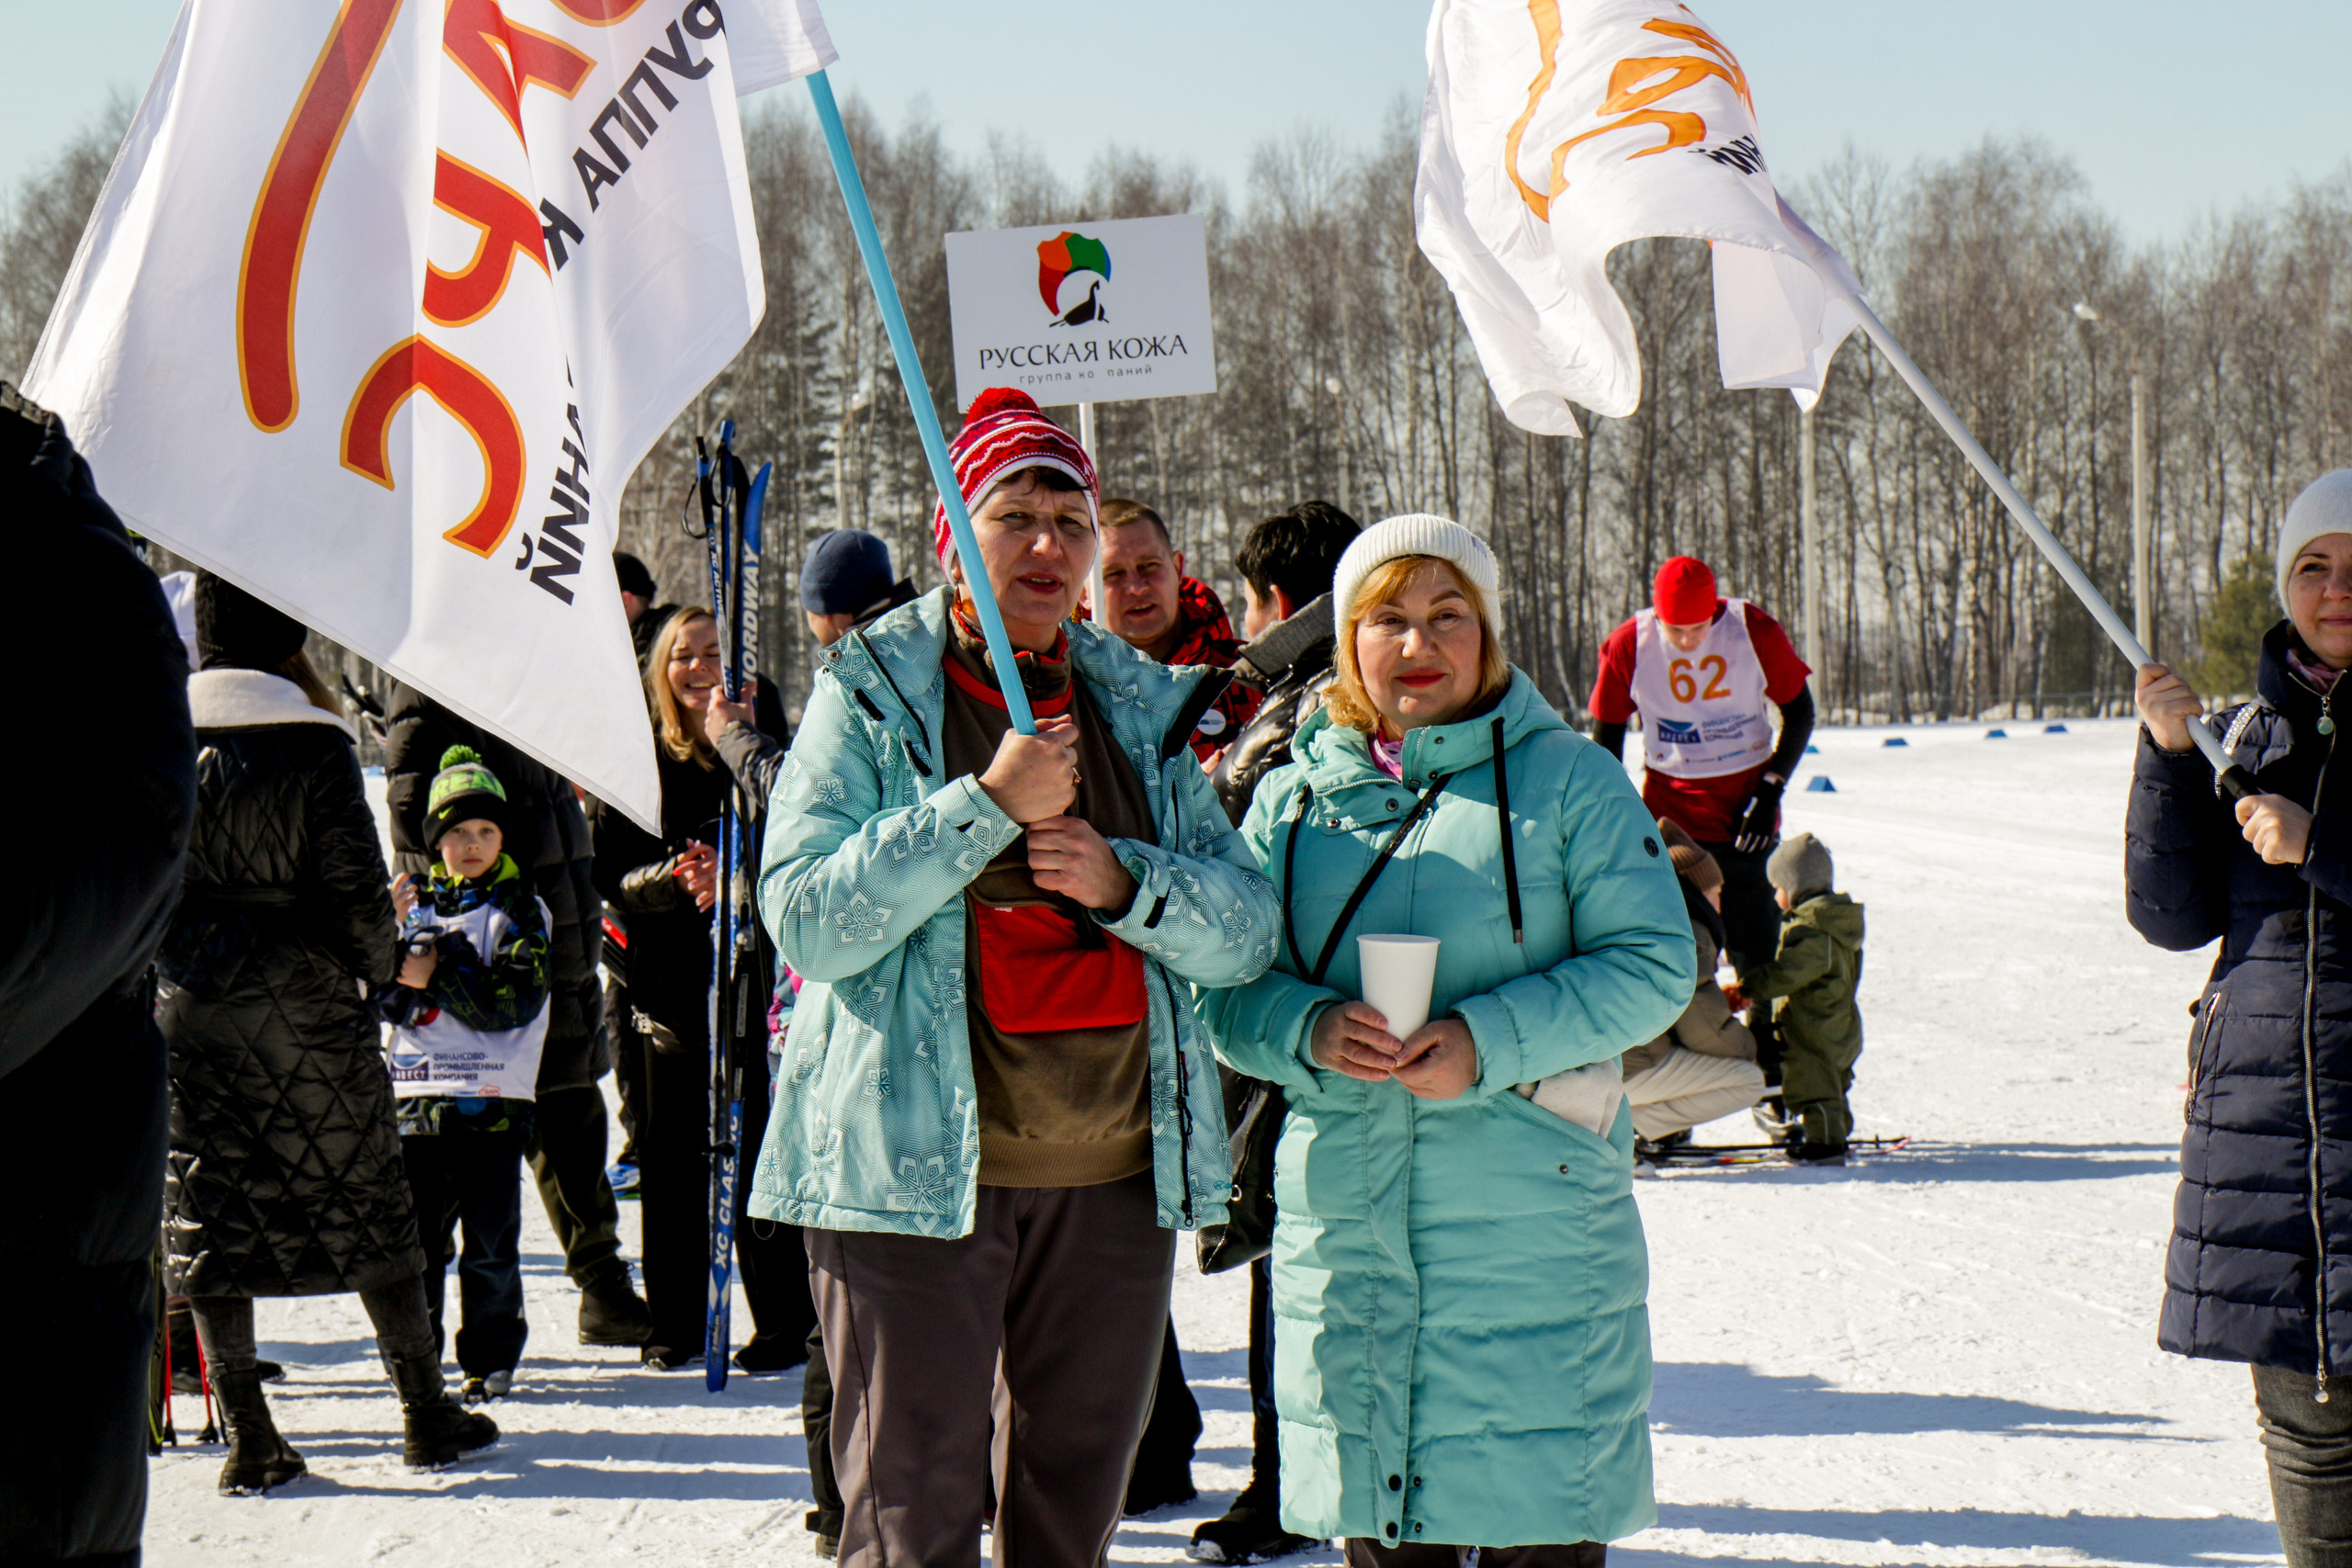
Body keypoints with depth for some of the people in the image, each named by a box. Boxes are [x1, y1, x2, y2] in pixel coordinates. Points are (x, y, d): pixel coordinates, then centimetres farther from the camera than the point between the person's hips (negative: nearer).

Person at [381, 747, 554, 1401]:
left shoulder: (520, 910, 2)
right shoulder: (416, 900, 12)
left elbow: (514, 1002, -10)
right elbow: (388, 1003, 6)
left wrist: (435, 976, -15)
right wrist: (394, 935, -10)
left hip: (494, 1099, -3)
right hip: (419, 1095, 3)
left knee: (491, 1242, 2)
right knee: (415, 1234, 4)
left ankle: (491, 1359, 13)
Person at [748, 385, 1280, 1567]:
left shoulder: (1142, 707, 13)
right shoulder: (871, 693, 0)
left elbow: (1247, 929, 6)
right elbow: (806, 918, -13)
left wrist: (1121, 881, -13)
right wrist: (986, 804, -19)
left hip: (1113, 1179, 5)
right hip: (917, 1162, -4)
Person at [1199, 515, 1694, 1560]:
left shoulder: (1567, 778, 2)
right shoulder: (1294, 797, 11)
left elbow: (1652, 963, -5)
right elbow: (1227, 989, 8)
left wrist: (1488, 1041, -17)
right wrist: (1311, 1028, -14)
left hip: (1532, 1214, -3)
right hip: (1343, 1225, 3)